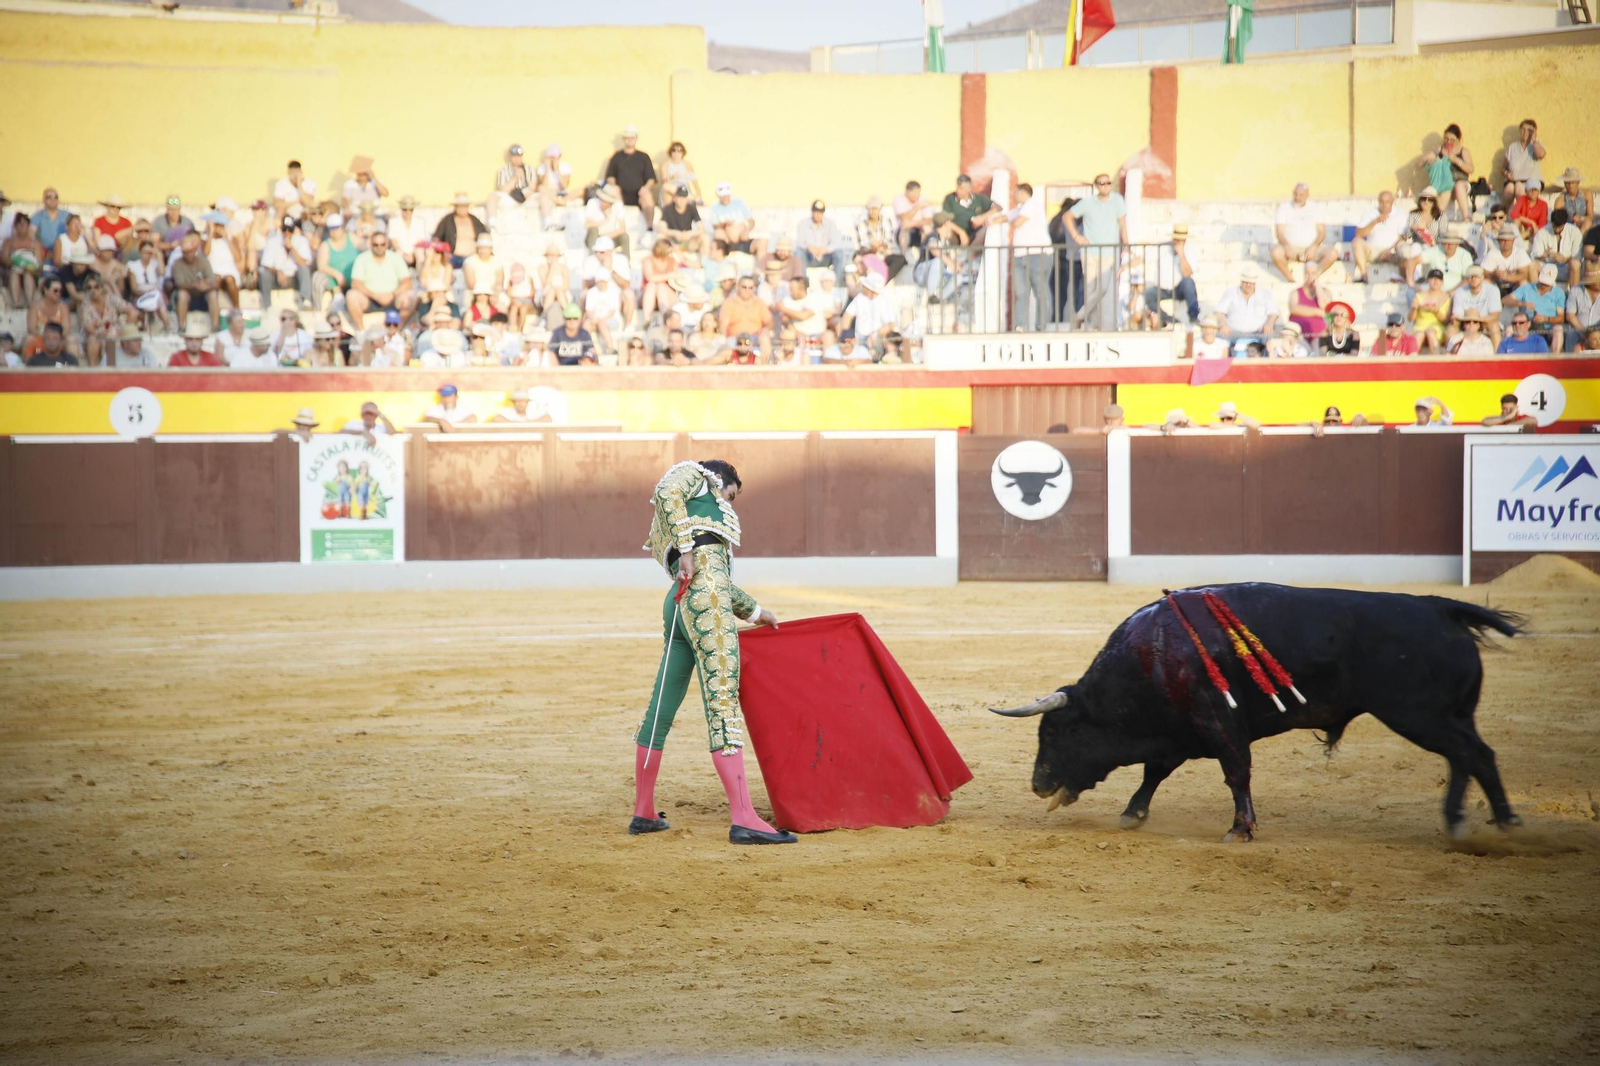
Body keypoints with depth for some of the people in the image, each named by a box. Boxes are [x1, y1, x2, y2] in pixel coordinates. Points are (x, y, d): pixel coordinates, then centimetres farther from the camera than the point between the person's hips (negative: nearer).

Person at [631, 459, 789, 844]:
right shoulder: (694, 474, 14)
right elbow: (666, 492, -10)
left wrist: (755, 611, 44)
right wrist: (686, 547, -15)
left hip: (680, 601, 10)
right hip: (704, 594, -10)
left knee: (661, 709, 12)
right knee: (723, 701, -15)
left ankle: (643, 813, 18)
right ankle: (743, 819, -21)